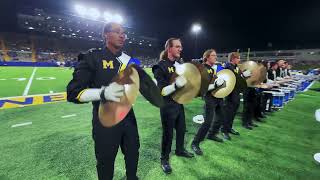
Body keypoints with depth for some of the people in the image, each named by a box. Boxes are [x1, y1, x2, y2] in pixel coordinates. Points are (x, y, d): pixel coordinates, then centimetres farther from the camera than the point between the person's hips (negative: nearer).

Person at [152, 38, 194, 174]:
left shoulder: (178, 64, 8)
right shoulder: (160, 66, -16)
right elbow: (160, 91, -22)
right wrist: (175, 85, -36)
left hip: (179, 103, 8)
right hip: (167, 106, -7)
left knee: (181, 129, 22)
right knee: (168, 133, 7)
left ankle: (180, 150, 48)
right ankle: (164, 159, 31)